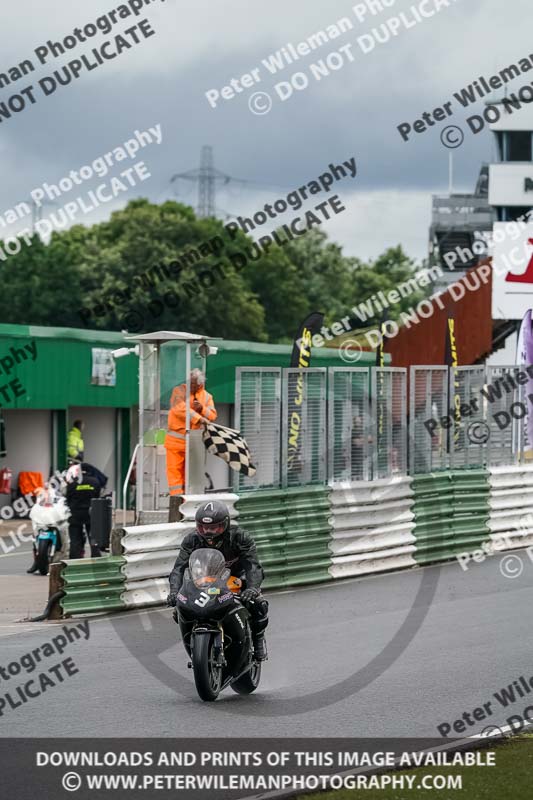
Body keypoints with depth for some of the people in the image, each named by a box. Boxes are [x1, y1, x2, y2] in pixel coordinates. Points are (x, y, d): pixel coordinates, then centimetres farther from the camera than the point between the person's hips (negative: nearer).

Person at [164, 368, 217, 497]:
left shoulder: (206, 396, 11)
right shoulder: (179, 391, -3)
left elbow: (213, 415, 3)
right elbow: (180, 408, -21)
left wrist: (202, 409, -17)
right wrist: (199, 418, -29)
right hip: (176, 438, -3)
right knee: (174, 468, -5)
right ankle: (176, 496, -6)